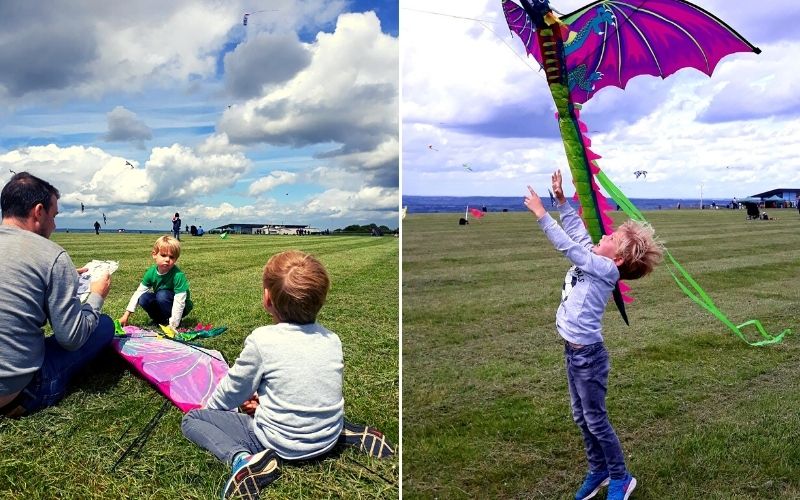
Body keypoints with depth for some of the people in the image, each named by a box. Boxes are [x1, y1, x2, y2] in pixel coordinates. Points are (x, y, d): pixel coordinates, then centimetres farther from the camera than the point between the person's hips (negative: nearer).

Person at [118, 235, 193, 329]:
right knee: (143, 298, -18)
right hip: (161, 302, 5)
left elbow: (179, 302, -30)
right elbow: (138, 292, -6)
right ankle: (161, 320, 0)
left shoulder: (178, 275, -29)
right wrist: (126, 314, -11)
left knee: (162, 295, -30)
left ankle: (168, 321, -9)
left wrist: (173, 325, -34)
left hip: (181, 308, -5)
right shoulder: (151, 272, -12)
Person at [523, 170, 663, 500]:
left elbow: (567, 247, -25)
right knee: (581, 417, 18)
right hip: (573, 350, 8)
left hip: (588, 354, -8)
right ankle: (598, 471, 34)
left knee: (595, 421, 5)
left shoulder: (606, 269, -19)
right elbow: (576, 230, 11)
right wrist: (561, 199, 2)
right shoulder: (593, 259, 3)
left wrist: (540, 213, -23)